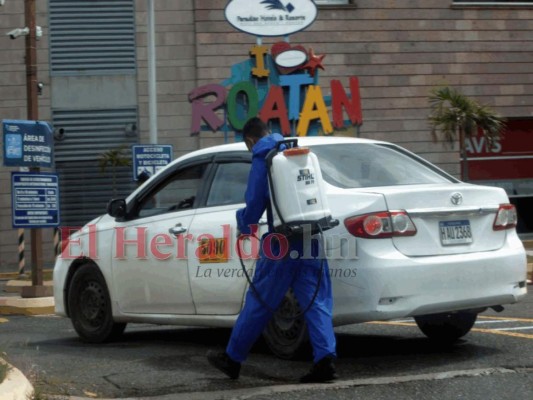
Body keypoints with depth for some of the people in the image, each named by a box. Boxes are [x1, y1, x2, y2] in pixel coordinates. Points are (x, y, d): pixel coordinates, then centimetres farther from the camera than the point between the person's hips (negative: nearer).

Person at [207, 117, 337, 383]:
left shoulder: (262, 160, -4)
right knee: (316, 301, 3)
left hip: (283, 242, -5)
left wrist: (244, 226, 12)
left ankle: (232, 358, 17)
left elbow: (255, 202, -6)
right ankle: (325, 358, -11)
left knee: (259, 300, 4)